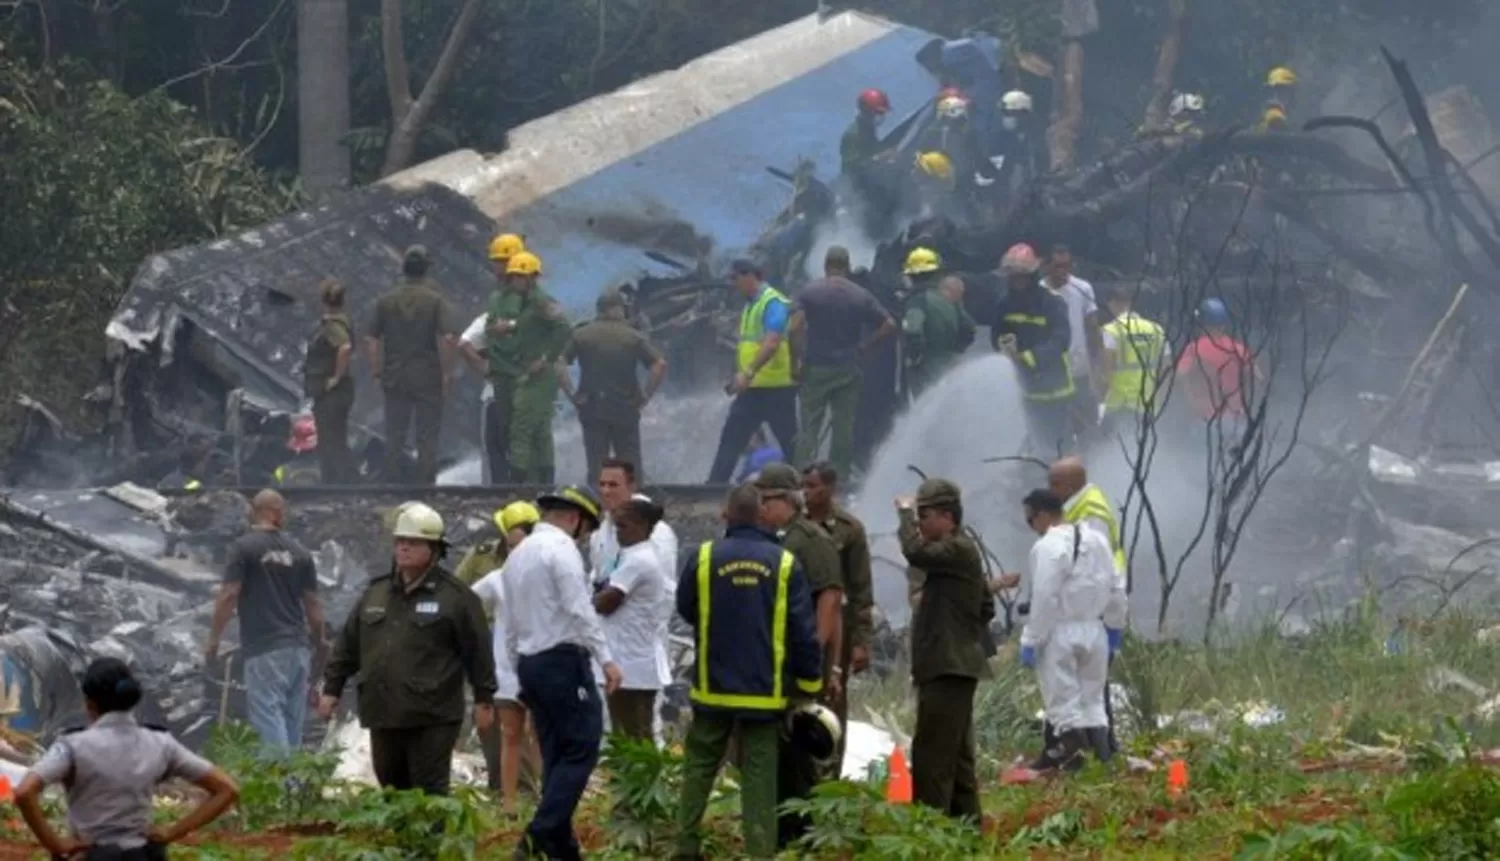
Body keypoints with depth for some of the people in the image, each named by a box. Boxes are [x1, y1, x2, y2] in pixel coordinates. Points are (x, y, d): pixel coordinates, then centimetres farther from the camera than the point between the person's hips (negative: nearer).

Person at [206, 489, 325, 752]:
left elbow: (229, 595, -10)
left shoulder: (244, 547, -5)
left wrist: (213, 639, -2)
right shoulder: (299, 551, 8)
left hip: (264, 649, -5)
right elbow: (312, 603, 11)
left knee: (268, 716, -8)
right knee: (293, 720, 12)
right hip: (297, 646, 5)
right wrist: (320, 642, 24)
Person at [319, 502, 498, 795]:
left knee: (429, 793, -7)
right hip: (384, 716, 6)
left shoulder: (456, 597, -4)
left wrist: (484, 699, -4)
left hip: (431, 719, -6)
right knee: (391, 790, 13)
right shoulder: (376, 593, 13)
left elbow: (478, 650, -3)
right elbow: (348, 645, 17)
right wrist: (332, 688, 15)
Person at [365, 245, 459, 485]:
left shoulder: (387, 301, 4)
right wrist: (447, 372, -9)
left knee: (394, 437, 9)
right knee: (427, 437, 2)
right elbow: (447, 338, -16)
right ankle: (425, 486, 1)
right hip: (428, 377, -3)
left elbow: (371, 339, 4)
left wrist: (377, 370, 10)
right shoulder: (435, 300, -7)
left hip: (395, 377, 3)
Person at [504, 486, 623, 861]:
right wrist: (606, 658, -20)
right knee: (581, 749, -8)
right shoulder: (562, 548, -9)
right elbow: (580, 609, -19)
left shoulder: (519, 554, 18)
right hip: (564, 660, -9)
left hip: (530, 662, 9)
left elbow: (512, 624, 20)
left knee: (556, 755, 11)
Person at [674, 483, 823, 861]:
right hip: (765, 691, 0)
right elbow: (803, 631, -6)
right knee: (759, 774, 3)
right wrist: (810, 684, 5)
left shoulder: (704, 558, -7)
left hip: (714, 688, 0)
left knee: (700, 767, 13)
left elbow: (685, 609, 8)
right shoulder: (784, 563, -7)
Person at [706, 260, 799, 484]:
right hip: (752, 388, 9)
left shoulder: (773, 303, -14)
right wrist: (740, 377, 17)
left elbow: (772, 342, -26)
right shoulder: (751, 305, 16)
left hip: (776, 387, -9)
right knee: (731, 439, 6)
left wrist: (748, 373, -32)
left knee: (789, 442, 0)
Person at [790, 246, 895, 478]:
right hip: (848, 370, 2)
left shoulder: (808, 292, -3)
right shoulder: (861, 296, 3)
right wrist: (864, 347, 6)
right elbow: (889, 325, -2)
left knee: (809, 427, 0)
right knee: (844, 428, 6)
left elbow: (795, 327, -15)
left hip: (816, 368, -2)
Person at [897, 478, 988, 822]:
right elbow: (986, 605, 27)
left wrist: (905, 513, -14)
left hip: (949, 668, -11)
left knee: (932, 755, -13)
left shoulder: (959, 550, -13)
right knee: (956, 756, 14)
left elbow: (915, 552, -29)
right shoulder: (957, 551, 19)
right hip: (951, 667, 11)